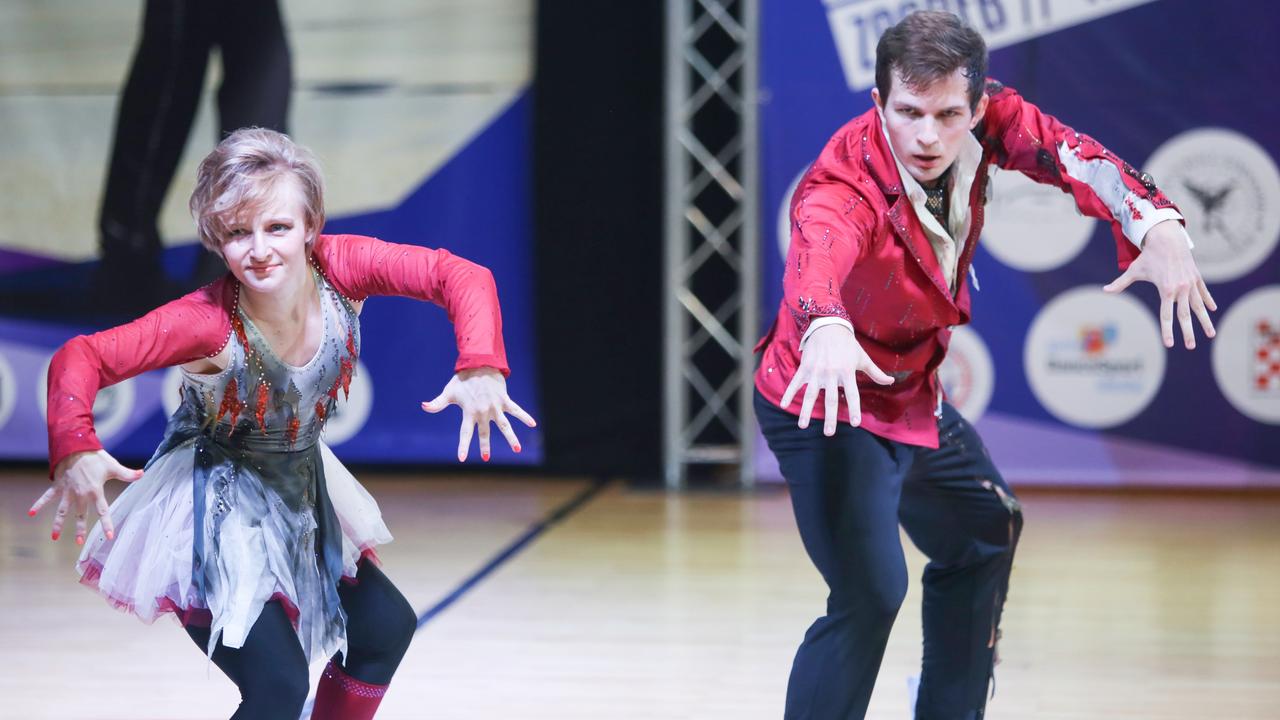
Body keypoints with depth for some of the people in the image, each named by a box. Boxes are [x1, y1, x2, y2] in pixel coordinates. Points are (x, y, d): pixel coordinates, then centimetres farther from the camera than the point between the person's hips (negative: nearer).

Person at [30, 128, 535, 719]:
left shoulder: (339, 267, -22)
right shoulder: (208, 321, -33)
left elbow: (460, 276, -27)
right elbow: (81, 358, -37)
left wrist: (480, 366, -45)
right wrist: (74, 450, -55)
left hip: (300, 489, 6)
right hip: (218, 510, -6)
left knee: (387, 628, 19)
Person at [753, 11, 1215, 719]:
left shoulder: (985, 120, -16)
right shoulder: (844, 186, -35)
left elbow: (1065, 151, -26)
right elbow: (818, 252, -55)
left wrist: (1155, 224, -46)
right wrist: (826, 328, -79)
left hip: (916, 395, 9)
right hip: (833, 405, -8)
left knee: (987, 531, 27)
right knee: (870, 594, -25)